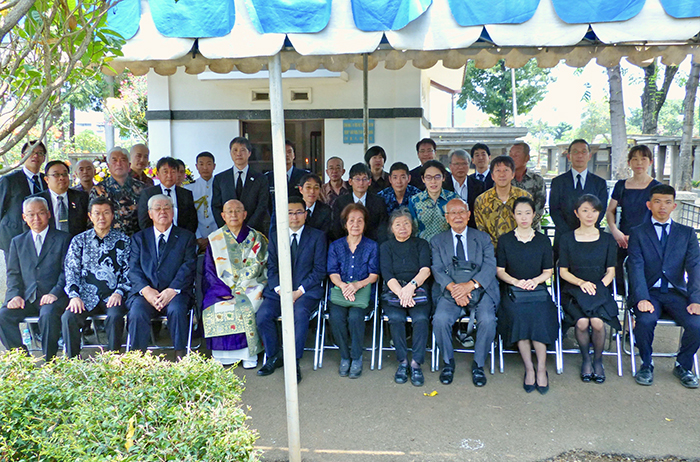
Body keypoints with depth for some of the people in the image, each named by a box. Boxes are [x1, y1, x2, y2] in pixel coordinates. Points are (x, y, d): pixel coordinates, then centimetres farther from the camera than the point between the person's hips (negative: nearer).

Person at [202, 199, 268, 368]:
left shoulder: (255, 238, 9)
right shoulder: (214, 239, 12)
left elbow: (255, 267, 0)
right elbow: (209, 271, 6)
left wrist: (239, 289, -12)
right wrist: (224, 291, -10)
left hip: (249, 287, -1)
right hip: (222, 288, 2)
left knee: (246, 307, -30)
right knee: (214, 308, -27)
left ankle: (249, 354, -19)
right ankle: (224, 355, -15)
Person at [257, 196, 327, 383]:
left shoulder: (317, 236, 5)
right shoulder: (275, 237, 14)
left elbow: (319, 270, -1)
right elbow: (271, 268, 9)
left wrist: (299, 291, -12)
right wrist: (280, 290, -9)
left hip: (307, 290, -3)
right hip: (279, 290, 3)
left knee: (300, 312, -34)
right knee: (262, 315, -23)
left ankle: (294, 363, -23)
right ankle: (274, 357, 0)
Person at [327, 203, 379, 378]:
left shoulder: (371, 246, 8)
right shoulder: (335, 246, 14)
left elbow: (374, 275, 2)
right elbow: (333, 273, 6)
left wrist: (357, 285, -17)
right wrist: (343, 285, -16)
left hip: (363, 291, -1)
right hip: (340, 290, 2)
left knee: (355, 316, -31)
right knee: (336, 316, -29)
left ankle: (356, 358, -11)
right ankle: (345, 356, -9)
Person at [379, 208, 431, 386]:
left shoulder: (421, 244, 14)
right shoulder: (386, 247, 14)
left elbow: (426, 270, -2)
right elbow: (387, 275, 0)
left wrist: (411, 286, -22)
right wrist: (401, 292, -19)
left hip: (418, 290, 0)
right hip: (393, 291, 0)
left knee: (421, 318, -31)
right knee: (396, 318, -30)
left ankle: (416, 363, -23)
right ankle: (402, 362, -18)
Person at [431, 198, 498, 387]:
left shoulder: (483, 238, 12)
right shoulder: (437, 241, 14)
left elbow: (490, 267, -1)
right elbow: (437, 270, 1)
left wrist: (470, 285, -19)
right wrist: (454, 288, -19)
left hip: (479, 290, 0)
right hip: (450, 292, 0)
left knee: (488, 320, -29)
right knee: (440, 319, -28)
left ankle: (478, 364, -5)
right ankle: (448, 362, -2)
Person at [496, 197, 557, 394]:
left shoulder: (543, 241, 11)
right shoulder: (505, 240, 9)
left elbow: (548, 271, 11)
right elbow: (500, 271, 8)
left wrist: (535, 280, -10)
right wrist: (516, 281, -10)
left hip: (538, 290, 0)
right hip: (513, 291, 0)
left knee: (539, 318, -28)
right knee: (518, 317, -28)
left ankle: (541, 369, -12)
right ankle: (529, 369, -14)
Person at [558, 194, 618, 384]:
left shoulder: (607, 239, 10)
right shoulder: (567, 239, 7)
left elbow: (610, 271, 8)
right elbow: (563, 271, 5)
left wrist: (598, 286, -10)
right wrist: (581, 282, -12)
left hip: (600, 290, 1)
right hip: (574, 290, -1)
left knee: (597, 322, -29)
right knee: (582, 322, -29)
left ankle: (598, 360, 0)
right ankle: (585, 360, -1)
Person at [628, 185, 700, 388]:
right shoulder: (638, 233, 5)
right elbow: (636, 268, -7)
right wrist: (642, 299, -23)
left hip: (676, 293, 2)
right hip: (649, 292, -2)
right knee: (646, 320, -32)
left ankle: (683, 366, 6)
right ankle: (646, 364, -3)